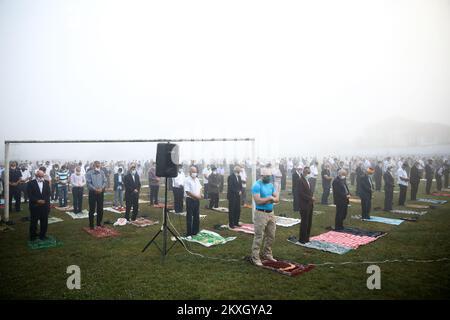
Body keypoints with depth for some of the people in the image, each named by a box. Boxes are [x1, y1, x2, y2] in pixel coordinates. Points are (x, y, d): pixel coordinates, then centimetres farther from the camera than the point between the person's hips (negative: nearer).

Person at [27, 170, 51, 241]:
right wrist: (37, 201, -18)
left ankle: (42, 235, 19)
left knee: (44, 222, 7)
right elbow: (30, 194, -8)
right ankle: (33, 236, 17)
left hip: (45, 205, 3)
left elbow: (49, 193, 4)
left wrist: (44, 200, -11)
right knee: (33, 222, 5)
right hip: (34, 206, -3)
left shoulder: (46, 183, 8)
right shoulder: (30, 183, -1)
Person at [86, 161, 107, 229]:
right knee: (92, 209, 2)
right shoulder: (89, 173, -5)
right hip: (92, 193, -3)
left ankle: (99, 223, 23)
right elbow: (88, 183, -11)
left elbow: (105, 182, 3)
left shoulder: (102, 173, 5)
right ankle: (91, 224, 11)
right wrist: (95, 189, -19)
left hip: (101, 193, 4)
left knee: (100, 209, 10)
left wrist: (101, 188, -14)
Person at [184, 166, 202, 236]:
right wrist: (196, 196, -20)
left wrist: (200, 194, -2)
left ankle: (195, 231, 25)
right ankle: (189, 233, 8)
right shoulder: (187, 180, -12)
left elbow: (200, 188, 19)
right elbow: (187, 192, -18)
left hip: (197, 200, 7)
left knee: (197, 217, 13)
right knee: (189, 217, 0)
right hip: (190, 200, -7)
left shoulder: (197, 179, 10)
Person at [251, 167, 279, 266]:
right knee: (259, 237, -3)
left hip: (271, 213, 8)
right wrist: (270, 198, -11)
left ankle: (267, 254, 30)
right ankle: (255, 258, 6)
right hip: (261, 213, -8)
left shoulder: (271, 185, 11)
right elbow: (258, 201, -21)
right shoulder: (257, 185, -12)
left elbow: (277, 199, 7)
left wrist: (270, 199, -12)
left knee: (271, 236, 15)